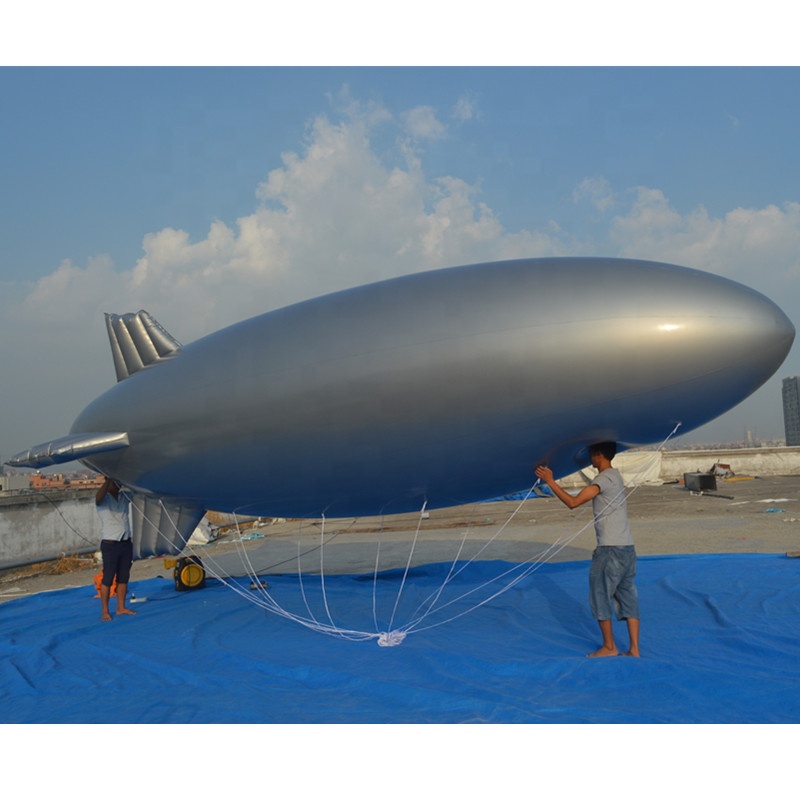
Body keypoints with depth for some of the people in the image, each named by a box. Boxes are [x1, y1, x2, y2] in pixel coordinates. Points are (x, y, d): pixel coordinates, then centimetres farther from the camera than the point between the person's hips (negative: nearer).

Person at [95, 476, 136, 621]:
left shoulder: (124, 497, 9)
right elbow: (98, 497, -30)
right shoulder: (104, 499, -7)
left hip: (126, 543, 6)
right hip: (110, 544, -5)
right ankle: (104, 611, 2)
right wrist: (109, 479, -36)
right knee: (107, 579, -4)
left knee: (123, 577, 10)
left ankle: (121, 607, 19)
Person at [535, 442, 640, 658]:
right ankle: (634, 649, 11)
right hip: (627, 548, 9)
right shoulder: (615, 475, 16)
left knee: (600, 597, 3)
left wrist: (549, 481, -12)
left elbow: (573, 502, -18)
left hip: (610, 549, -9)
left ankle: (609, 646, 10)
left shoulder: (604, 478, -13)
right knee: (627, 598, 10)